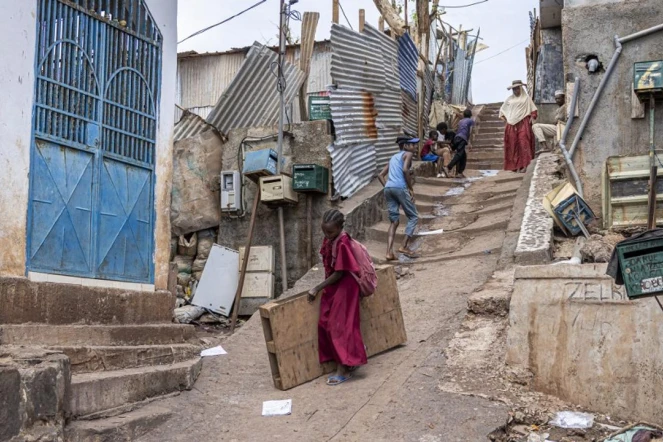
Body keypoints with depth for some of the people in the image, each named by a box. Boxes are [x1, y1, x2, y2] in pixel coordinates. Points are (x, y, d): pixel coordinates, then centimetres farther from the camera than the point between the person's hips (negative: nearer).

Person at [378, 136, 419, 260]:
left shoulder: (393, 157, 28)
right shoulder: (407, 154, 8)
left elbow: (381, 175, 23)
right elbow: (405, 170, -12)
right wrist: (411, 188, -6)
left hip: (388, 188, 7)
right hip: (400, 188, -7)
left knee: (394, 221, 9)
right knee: (413, 217, 5)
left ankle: (389, 252, -2)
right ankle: (405, 246, -6)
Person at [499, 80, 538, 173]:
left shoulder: (526, 98, 7)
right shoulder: (510, 99, 17)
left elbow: (533, 110, 6)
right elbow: (503, 109, 28)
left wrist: (531, 118, -8)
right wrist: (503, 117, 14)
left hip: (523, 124, -4)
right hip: (511, 125, 4)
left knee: (523, 143, -12)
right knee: (513, 145, 0)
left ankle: (525, 165, -16)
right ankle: (514, 166, 2)